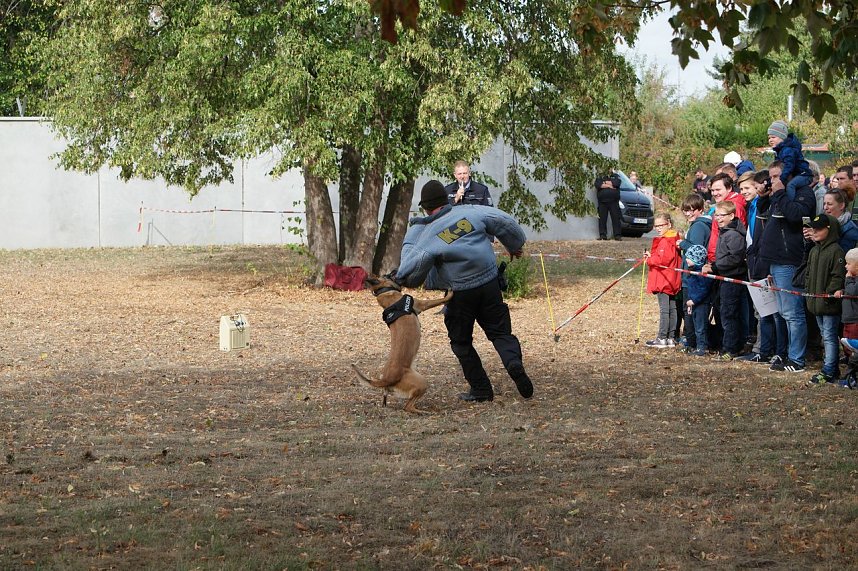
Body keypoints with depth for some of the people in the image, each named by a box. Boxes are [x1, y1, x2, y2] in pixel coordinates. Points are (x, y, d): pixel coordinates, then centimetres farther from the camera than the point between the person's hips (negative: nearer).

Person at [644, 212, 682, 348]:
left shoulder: (665, 242, -17)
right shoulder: (674, 240, 14)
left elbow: (663, 260, -24)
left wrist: (649, 259, -9)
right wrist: (651, 256, 7)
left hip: (663, 281, -10)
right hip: (673, 281, 10)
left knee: (664, 310, -7)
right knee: (672, 309, 11)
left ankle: (662, 338, -6)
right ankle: (670, 338, 15)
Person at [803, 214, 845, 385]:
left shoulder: (836, 251, -13)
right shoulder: (814, 251, 14)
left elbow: (838, 277, -17)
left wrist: (830, 294, -21)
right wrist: (809, 292, 14)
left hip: (830, 305, -9)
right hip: (817, 303, 9)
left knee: (829, 337, -7)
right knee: (825, 337, 14)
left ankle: (828, 372, -7)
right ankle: (833, 369, 22)